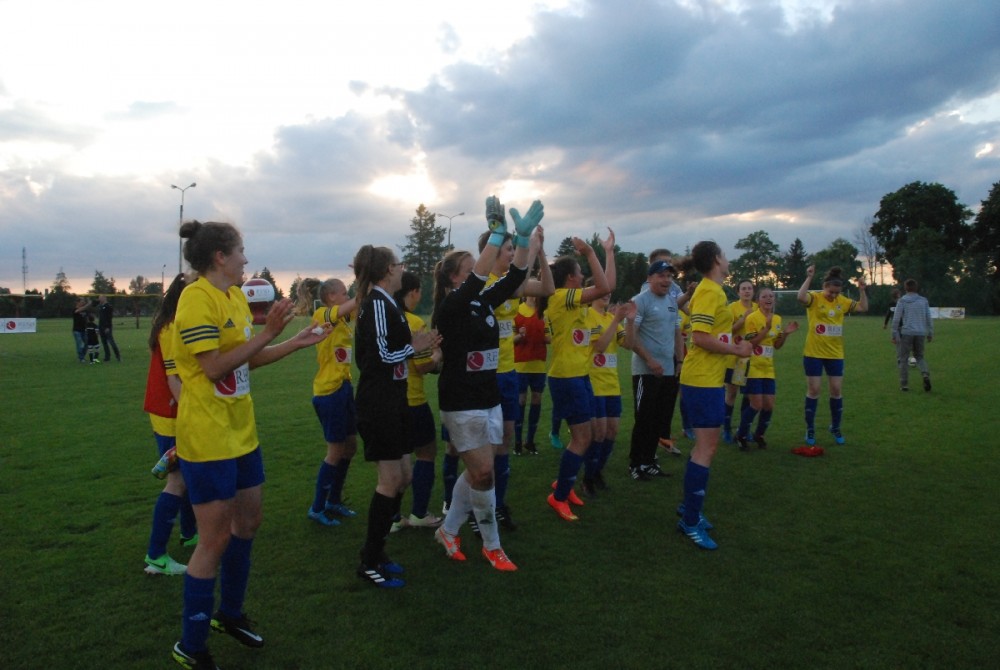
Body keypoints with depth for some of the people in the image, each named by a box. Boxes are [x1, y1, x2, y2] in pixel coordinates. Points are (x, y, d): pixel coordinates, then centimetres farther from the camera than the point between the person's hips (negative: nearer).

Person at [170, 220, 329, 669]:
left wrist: (298, 342, 10)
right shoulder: (197, 297, -17)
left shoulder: (235, 296, 9)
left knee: (248, 520, 18)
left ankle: (230, 614, 38)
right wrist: (266, 334, -23)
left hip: (240, 430, 9)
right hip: (208, 437, -9)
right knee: (216, 538, 0)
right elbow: (214, 367, -22)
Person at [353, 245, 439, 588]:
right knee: (391, 479, -5)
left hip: (393, 402, 10)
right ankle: (369, 562, 7)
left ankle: (376, 550, 24)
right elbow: (384, 355, -21)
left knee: (401, 478, 12)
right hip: (378, 404, -10)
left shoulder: (384, 302, 15)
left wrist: (416, 344, 1)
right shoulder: (378, 303, -14)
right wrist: (414, 347, -6)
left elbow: (391, 351, 12)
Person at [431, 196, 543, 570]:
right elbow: (479, 278, -30)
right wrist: (497, 231, -32)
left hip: (490, 399, 8)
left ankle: (448, 531, 29)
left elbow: (514, 276, 0)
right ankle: (492, 545, 15)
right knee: (483, 474, -3)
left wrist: (525, 235, -10)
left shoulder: (485, 302, 7)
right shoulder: (450, 307, -14)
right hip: (461, 404, -8)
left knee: (476, 472, 13)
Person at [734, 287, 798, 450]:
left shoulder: (778, 319, 8)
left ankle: (759, 435, 26)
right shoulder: (752, 318, -12)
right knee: (756, 404, -9)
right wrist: (767, 328, -25)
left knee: (769, 405, 4)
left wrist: (786, 333, -3)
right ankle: (741, 435, 11)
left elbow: (777, 345, 14)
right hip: (753, 368, -6)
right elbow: (750, 343, -19)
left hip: (768, 369, 6)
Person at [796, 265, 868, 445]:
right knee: (813, 390, 2)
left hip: (835, 354, 4)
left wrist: (862, 289, -1)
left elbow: (863, 308, 9)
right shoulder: (815, 297, -10)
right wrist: (809, 278, -30)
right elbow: (800, 297, -31)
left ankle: (835, 428, 25)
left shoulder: (843, 301, 5)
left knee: (836, 391, 8)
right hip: (813, 353, -4)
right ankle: (810, 430, 13)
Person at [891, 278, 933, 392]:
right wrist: (930, 334, 16)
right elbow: (929, 318, 8)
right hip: (920, 333, 3)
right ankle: (926, 374, -8)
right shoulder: (923, 300, 7)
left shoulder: (902, 301, -3)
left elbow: (896, 319, -8)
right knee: (919, 356, 19)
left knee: (903, 358, 5)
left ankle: (904, 384, 5)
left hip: (906, 333, -3)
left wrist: (894, 334, -4)